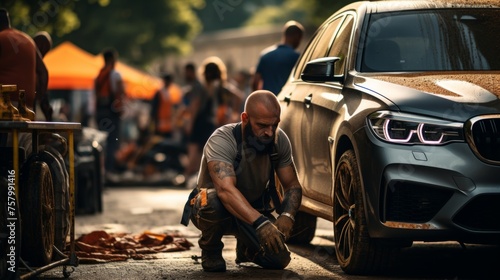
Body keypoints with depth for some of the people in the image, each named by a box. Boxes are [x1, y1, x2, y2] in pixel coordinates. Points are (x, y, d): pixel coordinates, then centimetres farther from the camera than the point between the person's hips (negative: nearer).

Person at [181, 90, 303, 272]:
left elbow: (293, 186, -8)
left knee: (278, 259, -17)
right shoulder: (221, 141, -31)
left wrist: (287, 216, -30)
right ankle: (210, 252, -7)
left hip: (254, 211, 5)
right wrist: (260, 223, -57)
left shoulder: (279, 140, -14)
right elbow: (226, 190, -46)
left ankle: (246, 248, 20)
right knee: (214, 199, -39)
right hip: (211, 209, -5)